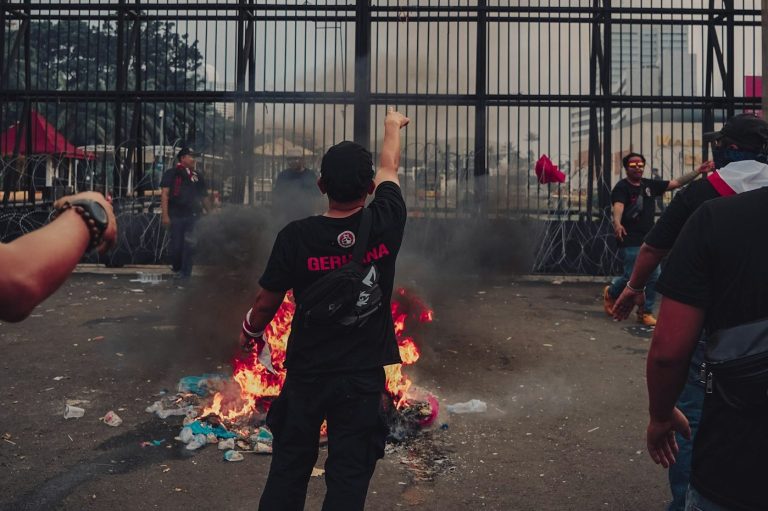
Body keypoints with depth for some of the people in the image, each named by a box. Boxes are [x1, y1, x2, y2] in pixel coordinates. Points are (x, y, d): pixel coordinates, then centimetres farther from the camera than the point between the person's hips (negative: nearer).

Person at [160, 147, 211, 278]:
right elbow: (164, 194, -6)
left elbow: (204, 196, 16)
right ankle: (176, 268, 28)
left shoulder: (198, 175, 14)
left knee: (189, 245, 0)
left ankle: (185, 273, 8)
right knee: (176, 244, 4)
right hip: (177, 215, -3)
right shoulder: (172, 173, 0)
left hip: (193, 215, 3)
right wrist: (165, 215, -14)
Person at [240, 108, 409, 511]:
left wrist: (250, 330, 19)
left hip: (306, 373, 0)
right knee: (348, 477, 9)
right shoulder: (384, 225, -12)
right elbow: (389, 167, 9)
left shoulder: (296, 236, -15)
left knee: (288, 469, 16)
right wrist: (393, 125, 28)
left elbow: (266, 304, -4)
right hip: (363, 375, 0)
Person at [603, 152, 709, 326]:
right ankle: (611, 292, 25)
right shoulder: (622, 187, -9)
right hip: (630, 242, -7)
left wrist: (698, 171, -1)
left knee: (653, 277, 6)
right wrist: (617, 224, -48)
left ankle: (645, 312, 18)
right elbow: (618, 206, -28)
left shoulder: (650, 185, 10)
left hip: (649, 240, 7)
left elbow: (677, 183, 9)